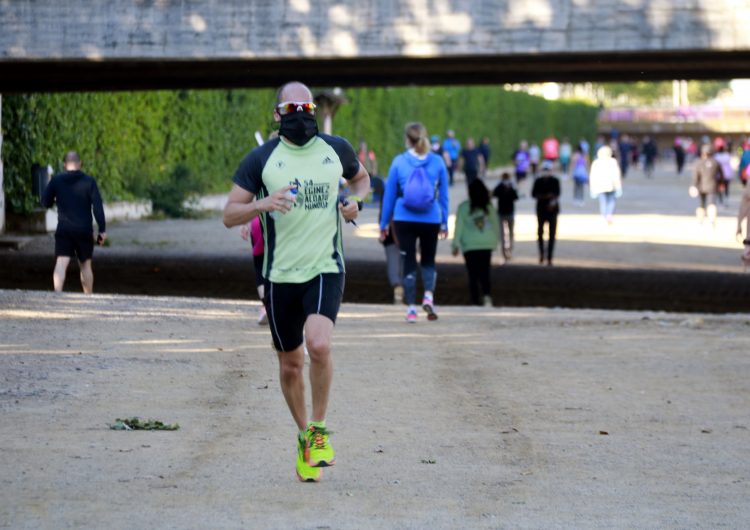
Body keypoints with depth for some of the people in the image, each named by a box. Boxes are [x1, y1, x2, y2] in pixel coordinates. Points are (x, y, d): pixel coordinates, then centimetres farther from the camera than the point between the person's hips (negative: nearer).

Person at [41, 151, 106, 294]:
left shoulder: (56, 180, 2)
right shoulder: (89, 181, -2)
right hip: (84, 229, 0)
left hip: (64, 229, 0)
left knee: (61, 263, -10)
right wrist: (102, 229, -5)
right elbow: (98, 207, -7)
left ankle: (57, 294, -30)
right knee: (85, 265, 14)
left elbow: (45, 202, 6)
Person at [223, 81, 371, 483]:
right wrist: (264, 203, -20)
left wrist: (355, 200, 3)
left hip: (326, 270, -1)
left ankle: (318, 430, -4)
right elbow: (229, 215, -1)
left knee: (319, 344, -24)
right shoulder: (261, 159, 0)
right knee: (290, 364, 8)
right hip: (280, 275, 1)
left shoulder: (336, 149, 5)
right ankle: (303, 435, 32)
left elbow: (361, 179, 26)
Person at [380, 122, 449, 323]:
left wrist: (384, 223, 9)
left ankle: (411, 308, 4)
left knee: (408, 262, 7)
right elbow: (443, 195, 4)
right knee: (428, 261, 18)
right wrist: (444, 223, 12)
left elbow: (389, 194, 2)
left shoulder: (399, 162, -4)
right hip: (431, 221, 1)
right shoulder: (438, 162, -1)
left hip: (404, 220, -1)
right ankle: (428, 295, -5)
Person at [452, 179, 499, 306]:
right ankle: (487, 296, -19)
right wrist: (495, 242, 19)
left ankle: (475, 301, -1)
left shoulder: (463, 207, -3)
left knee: (473, 274, 3)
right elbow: (496, 225, 8)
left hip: (470, 245, -2)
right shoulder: (489, 207, 4)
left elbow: (459, 227, -2)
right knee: (485, 273, 4)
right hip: (487, 244, 2)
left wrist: (455, 245, 4)